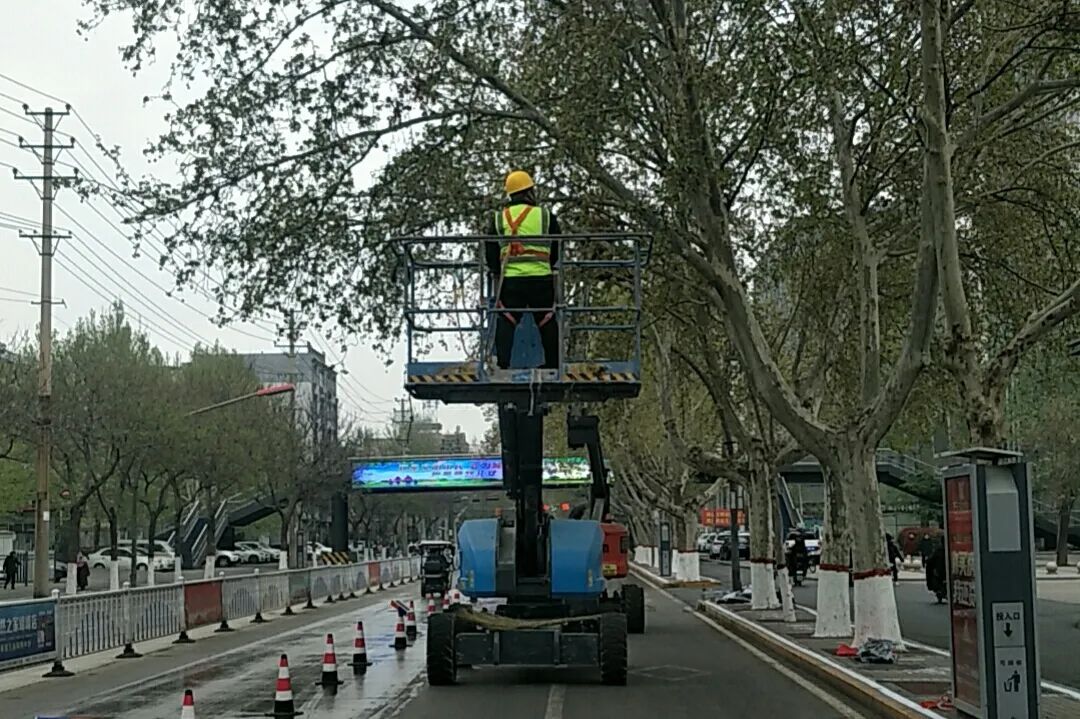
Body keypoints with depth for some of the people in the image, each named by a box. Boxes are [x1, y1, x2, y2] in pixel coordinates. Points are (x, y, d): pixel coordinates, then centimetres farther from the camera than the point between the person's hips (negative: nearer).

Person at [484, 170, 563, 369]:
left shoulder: (498, 218, 6)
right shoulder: (545, 216, 3)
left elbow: (489, 252, 9)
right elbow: (557, 249, 10)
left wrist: (496, 272, 24)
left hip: (510, 280, 0)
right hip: (541, 279, 0)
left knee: (506, 323, 3)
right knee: (547, 324, 11)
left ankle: (502, 364, -6)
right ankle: (553, 364, 16)